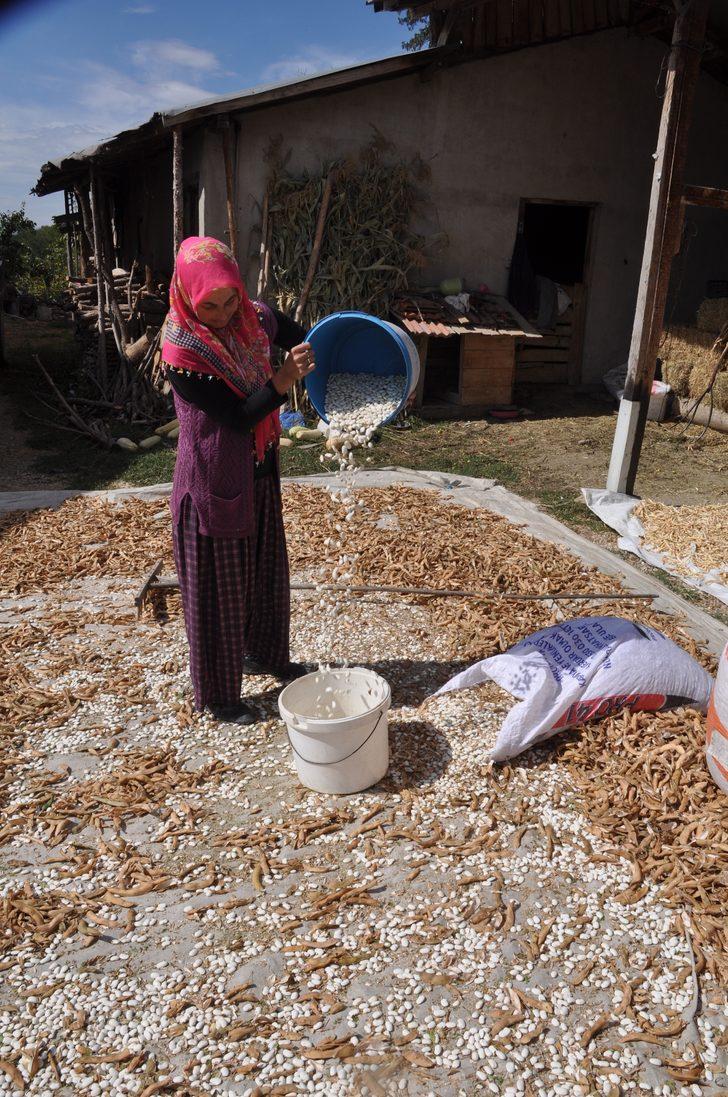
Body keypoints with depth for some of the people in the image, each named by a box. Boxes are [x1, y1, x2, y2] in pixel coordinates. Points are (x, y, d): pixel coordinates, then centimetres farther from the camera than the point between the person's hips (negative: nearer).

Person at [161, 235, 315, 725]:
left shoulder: (256, 318, -5)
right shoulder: (181, 352, -22)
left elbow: (312, 343, 9)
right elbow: (239, 416, -22)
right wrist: (283, 380, -35)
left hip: (260, 476, 7)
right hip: (214, 484, -6)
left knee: (268, 571, 21)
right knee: (218, 588, 6)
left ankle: (265, 654, 45)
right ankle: (217, 694, 25)